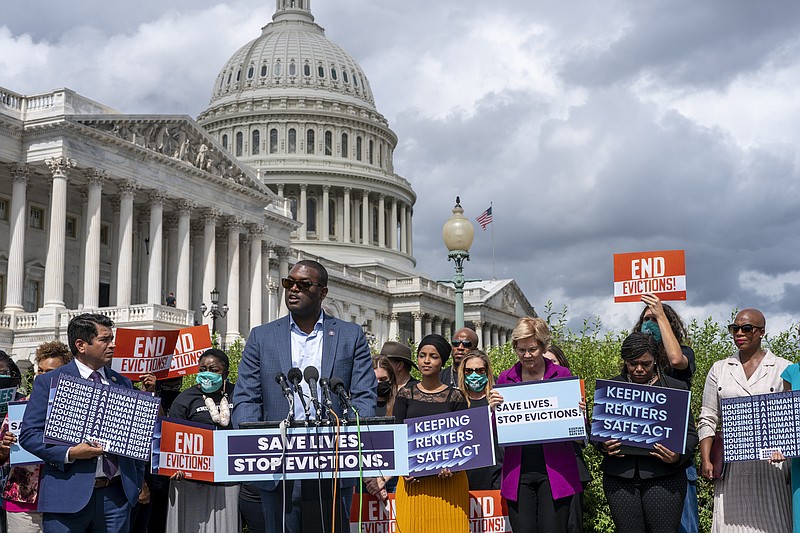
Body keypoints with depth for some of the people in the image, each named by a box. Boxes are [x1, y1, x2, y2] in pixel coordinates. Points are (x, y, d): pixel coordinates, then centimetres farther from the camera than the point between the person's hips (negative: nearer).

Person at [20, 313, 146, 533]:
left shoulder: (123, 383, 14)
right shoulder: (48, 382, 2)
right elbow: (29, 434, -4)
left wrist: (138, 482, 10)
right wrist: (69, 454, -16)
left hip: (116, 495, 4)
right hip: (68, 496, -3)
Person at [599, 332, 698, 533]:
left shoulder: (676, 388, 7)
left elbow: (690, 433, 7)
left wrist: (679, 456, -13)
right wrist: (604, 445, -8)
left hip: (663, 476, -1)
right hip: (620, 477, 2)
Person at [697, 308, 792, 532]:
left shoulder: (783, 368, 6)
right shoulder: (719, 369, 12)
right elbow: (707, 419, 11)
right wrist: (705, 460, 1)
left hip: (771, 461, -2)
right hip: (732, 465, 2)